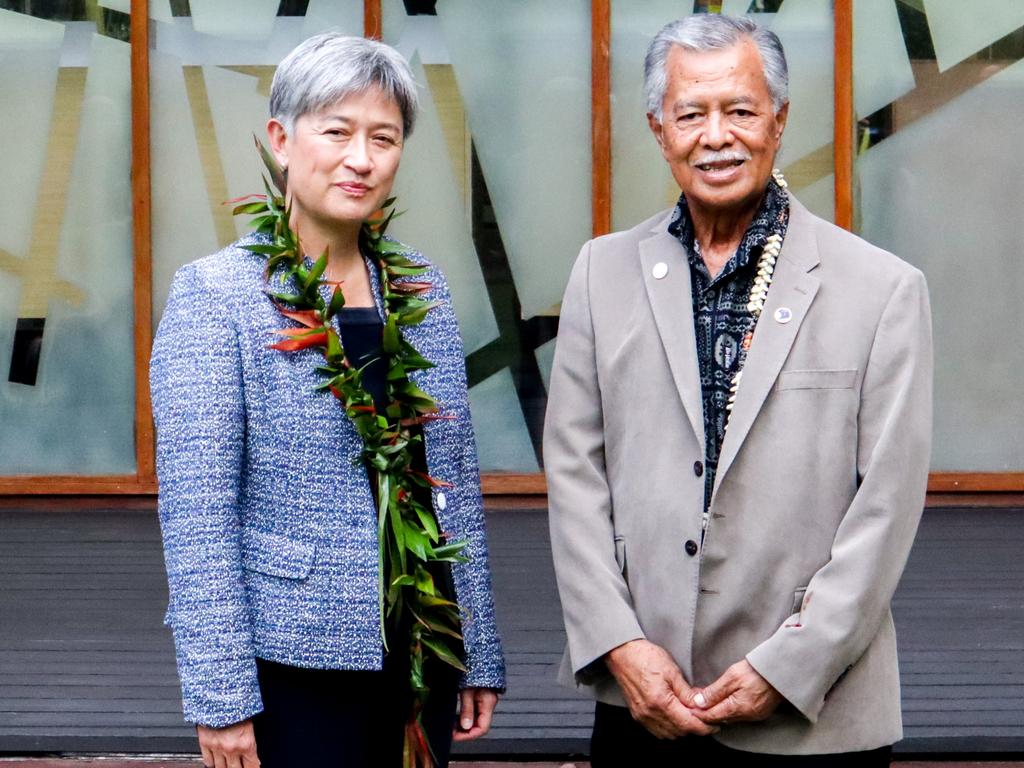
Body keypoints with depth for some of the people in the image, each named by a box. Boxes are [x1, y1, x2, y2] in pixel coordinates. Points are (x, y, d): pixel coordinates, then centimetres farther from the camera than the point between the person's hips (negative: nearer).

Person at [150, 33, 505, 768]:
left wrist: (481, 654, 10)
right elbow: (198, 509, -11)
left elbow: (457, 483, 11)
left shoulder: (421, 286, 7)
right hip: (295, 662, -5)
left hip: (423, 651, 5)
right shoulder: (215, 293, -8)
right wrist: (220, 694, -14)